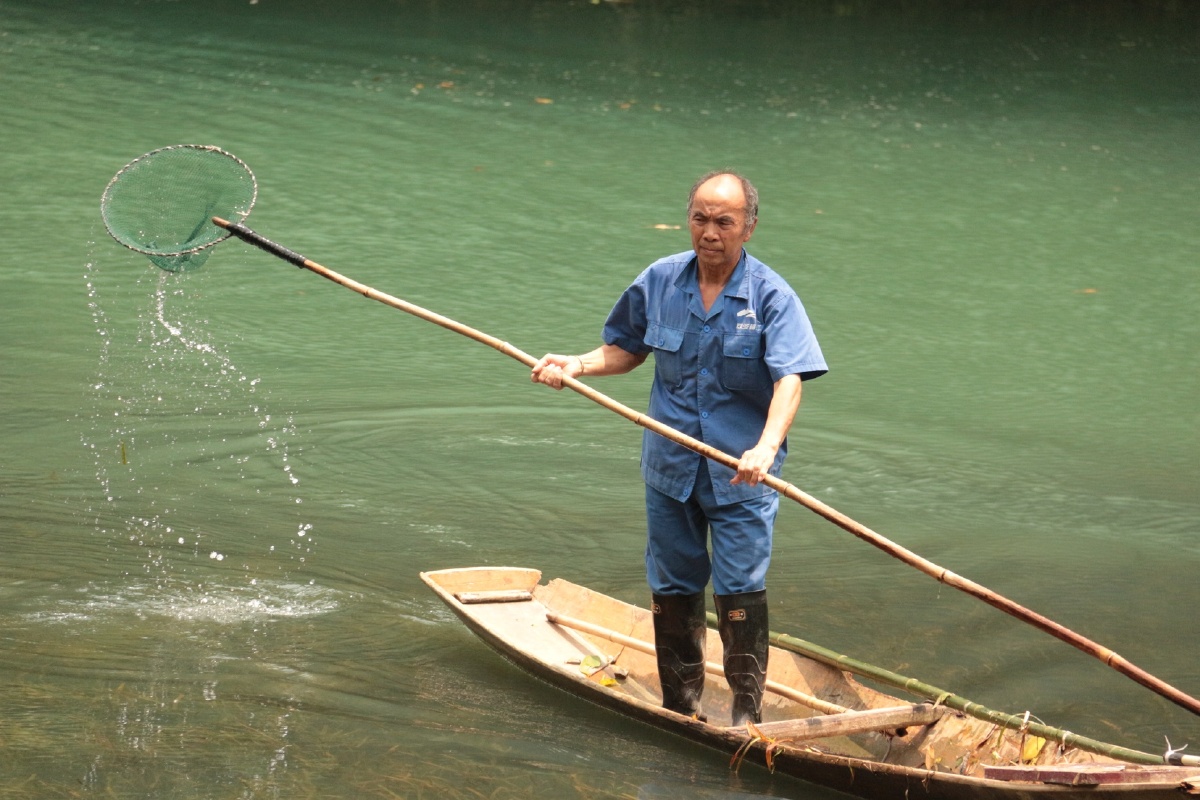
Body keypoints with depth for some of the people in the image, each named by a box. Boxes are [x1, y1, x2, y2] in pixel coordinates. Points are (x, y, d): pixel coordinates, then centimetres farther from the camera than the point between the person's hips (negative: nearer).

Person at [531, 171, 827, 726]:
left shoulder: (771, 296, -12)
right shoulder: (659, 282, 1)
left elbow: (789, 380, -23)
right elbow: (627, 350, 16)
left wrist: (765, 448, -38)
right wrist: (576, 366, -3)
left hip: (741, 473, -4)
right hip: (671, 467, 4)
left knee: (740, 591, -6)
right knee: (672, 589, 12)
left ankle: (747, 713, 7)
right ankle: (680, 708, 27)